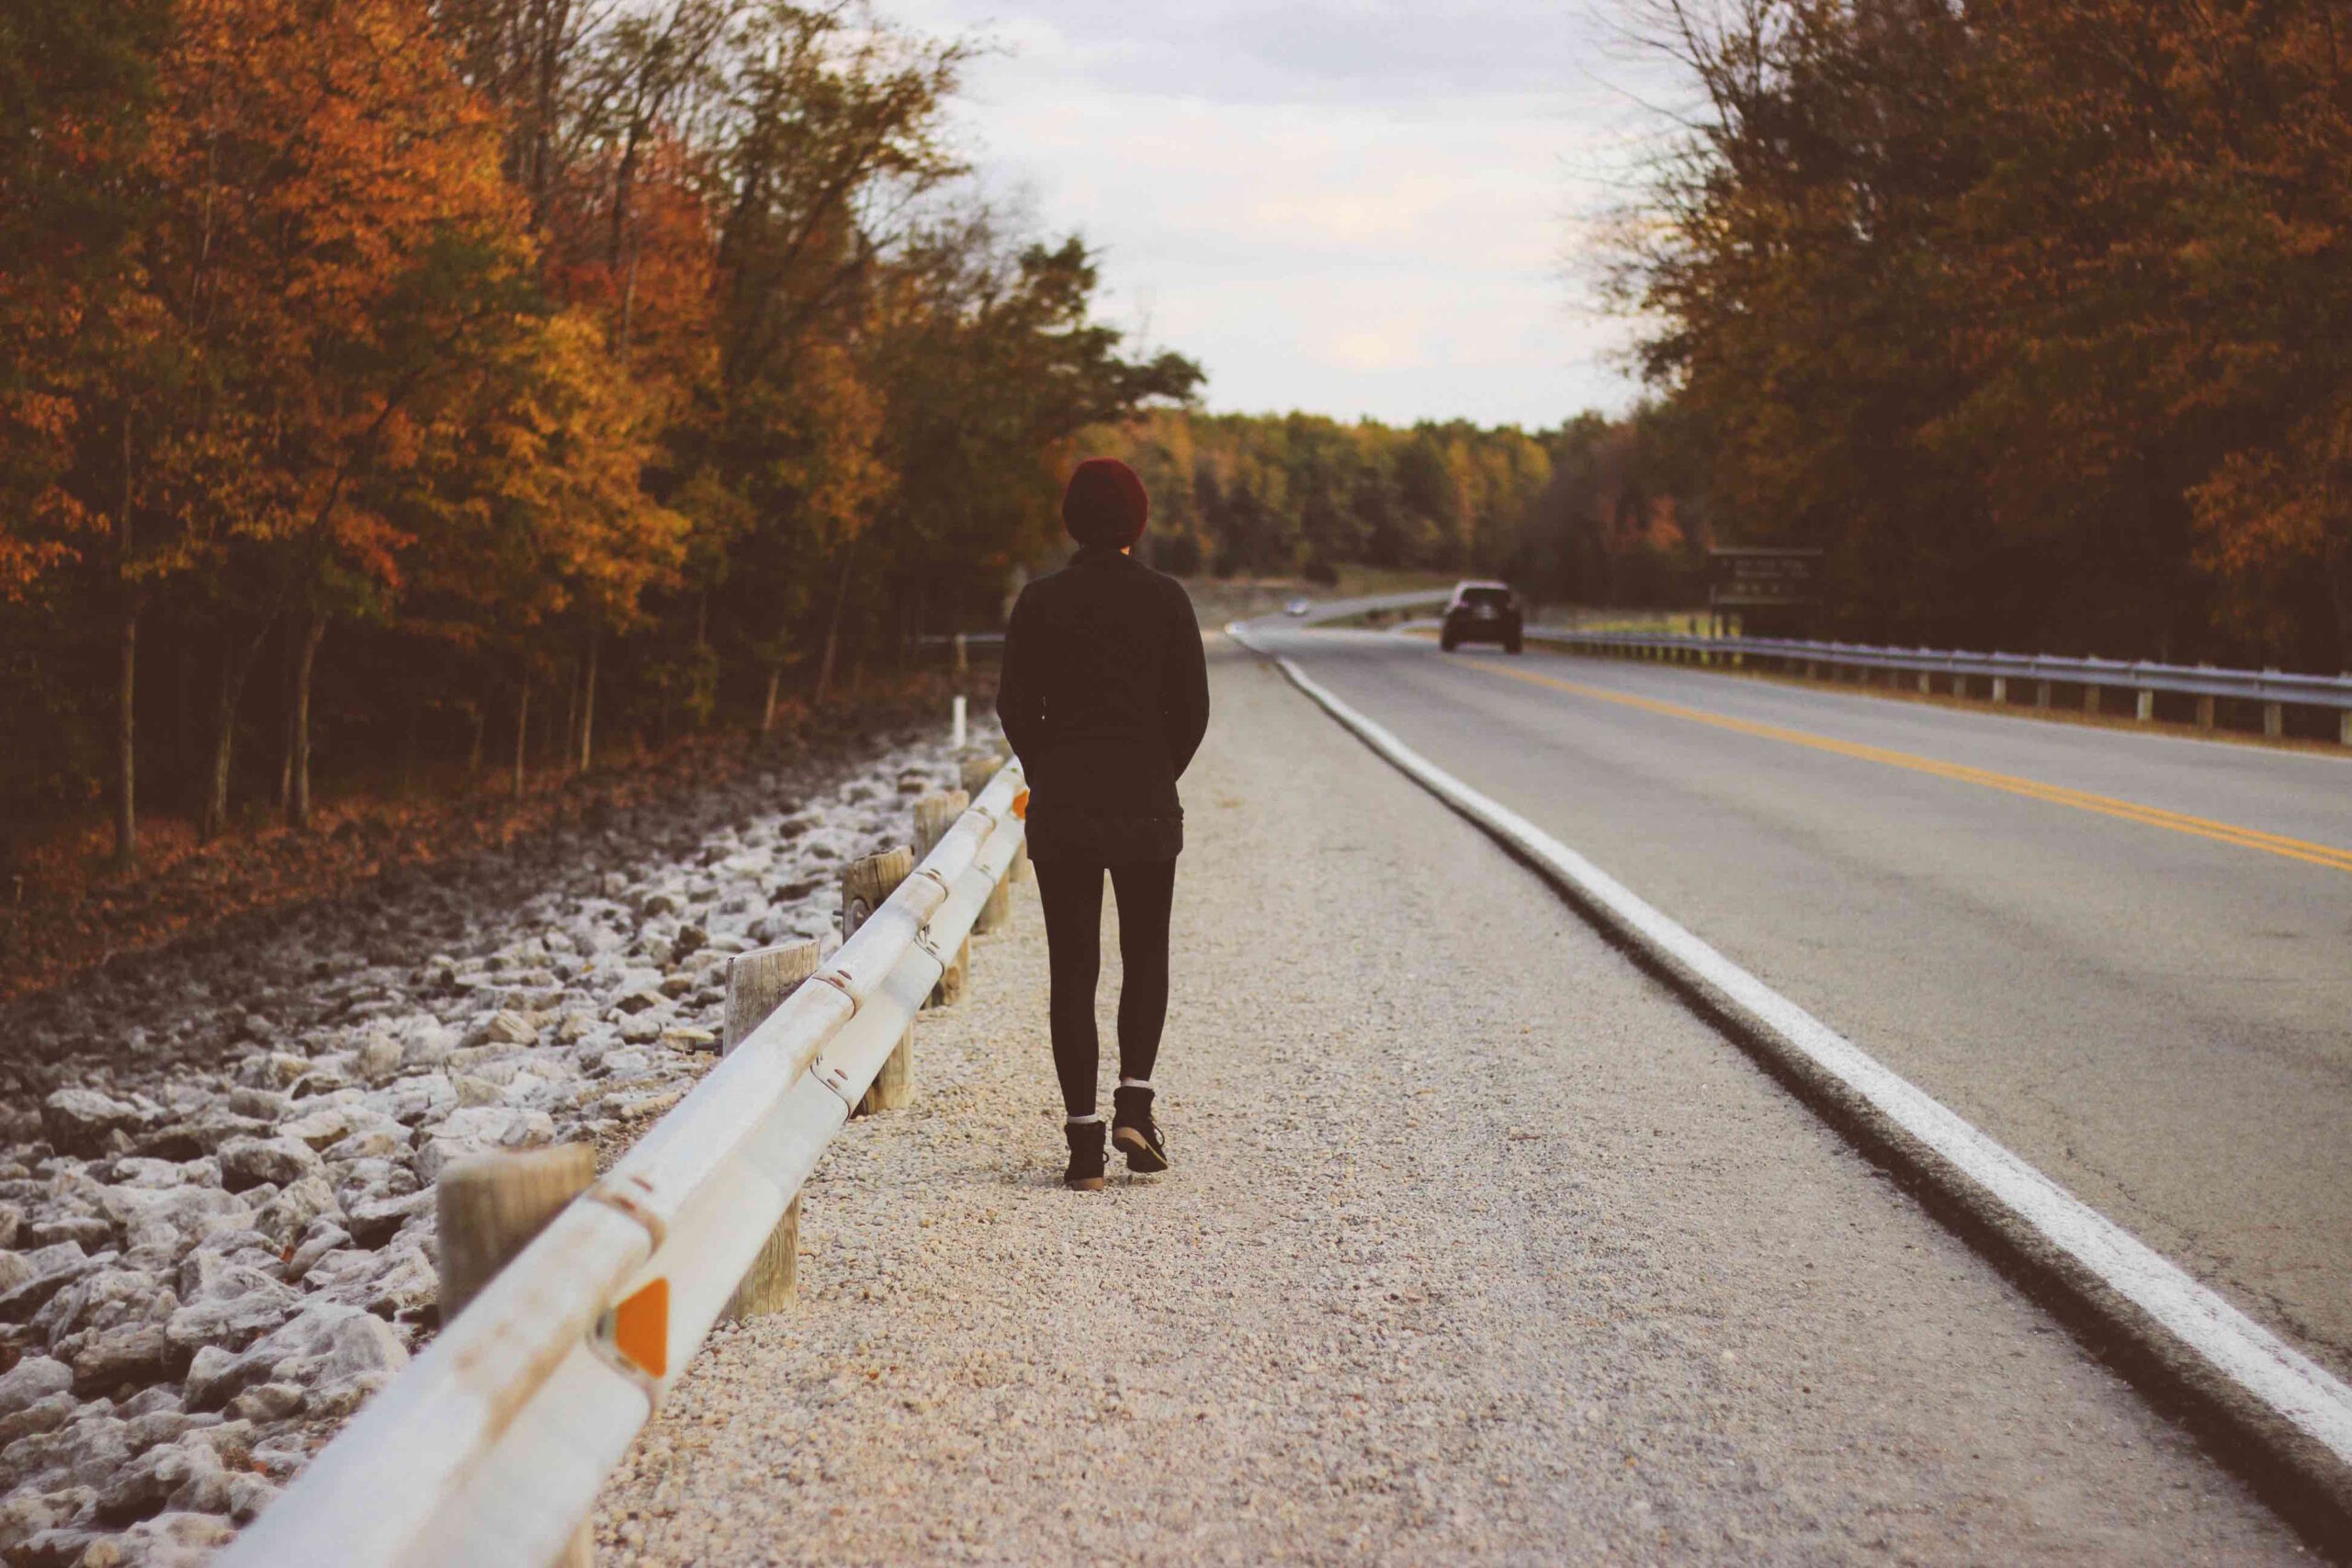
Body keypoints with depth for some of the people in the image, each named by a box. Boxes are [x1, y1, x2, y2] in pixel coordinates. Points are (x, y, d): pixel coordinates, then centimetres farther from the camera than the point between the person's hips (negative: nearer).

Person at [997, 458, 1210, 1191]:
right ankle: (1134, 1102, 1)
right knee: (1146, 957, 17)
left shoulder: (1040, 601, -2)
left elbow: (1014, 705, -1)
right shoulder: (1166, 598, -3)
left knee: (1072, 971, 5)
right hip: (1147, 807, 0)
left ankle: (1084, 1138, 2)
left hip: (1061, 806, 0)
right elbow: (1193, 707, -1)